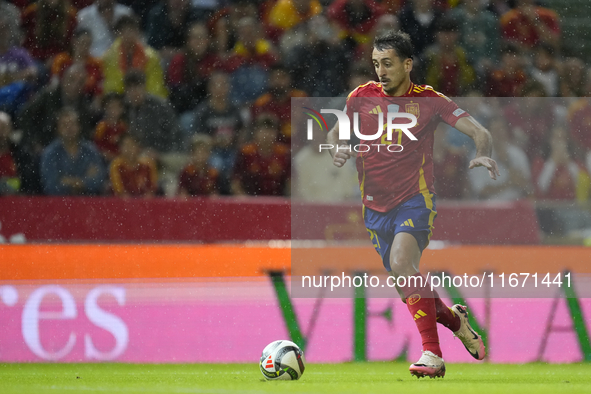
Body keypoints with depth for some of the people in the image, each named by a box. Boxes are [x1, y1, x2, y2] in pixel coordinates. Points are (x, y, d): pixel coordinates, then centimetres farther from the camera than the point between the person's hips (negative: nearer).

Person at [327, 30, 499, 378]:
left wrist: (483, 154, -31)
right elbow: (335, 132, 15)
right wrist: (337, 149, -8)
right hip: (376, 205, 4)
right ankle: (454, 319, 38)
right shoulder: (363, 97, 2)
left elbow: (479, 132, -9)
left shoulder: (430, 101, -6)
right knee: (407, 285, 7)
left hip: (415, 200, -4)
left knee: (402, 261, -29)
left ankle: (432, 354, -29)